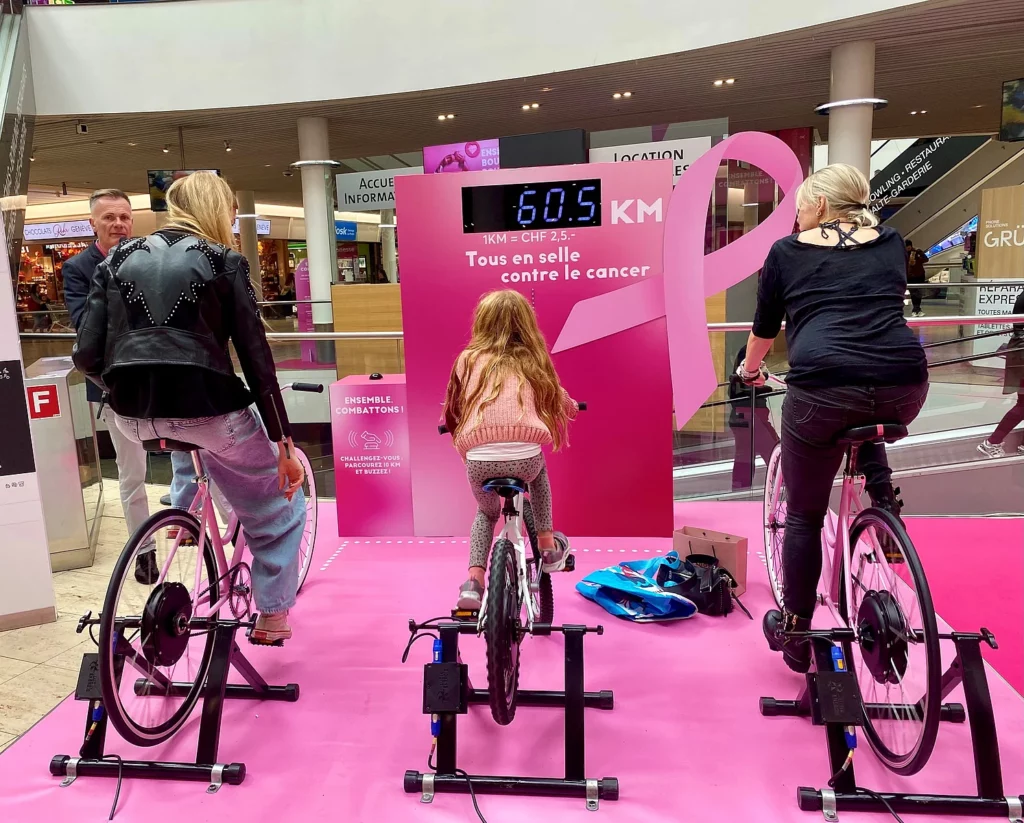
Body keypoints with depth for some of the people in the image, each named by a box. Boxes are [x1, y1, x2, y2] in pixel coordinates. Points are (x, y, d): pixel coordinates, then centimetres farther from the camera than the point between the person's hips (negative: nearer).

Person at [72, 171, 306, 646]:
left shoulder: (119, 260, 14)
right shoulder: (223, 262, 3)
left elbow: (88, 356, 6)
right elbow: (256, 358, -3)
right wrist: (284, 443, 0)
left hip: (133, 417, 5)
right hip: (205, 408, -4)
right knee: (279, 508, 18)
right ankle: (272, 616, 21)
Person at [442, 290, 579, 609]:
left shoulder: (468, 359, 17)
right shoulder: (532, 361, 18)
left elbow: (452, 408, 28)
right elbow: (558, 400, 35)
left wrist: (453, 427, 50)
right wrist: (571, 406, 59)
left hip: (479, 460, 1)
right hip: (524, 457, 0)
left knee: (487, 512, 32)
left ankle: (474, 581, 15)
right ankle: (548, 546, 35)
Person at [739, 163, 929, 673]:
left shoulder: (788, 251, 14)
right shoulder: (890, 243, 22)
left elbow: (765, 326, 25)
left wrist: (750, 368, 45)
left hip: (822, 390, -3)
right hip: (905, 388, 4)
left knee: (804, 517, 15)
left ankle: (794, 635, 26)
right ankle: (884, 501, 24)